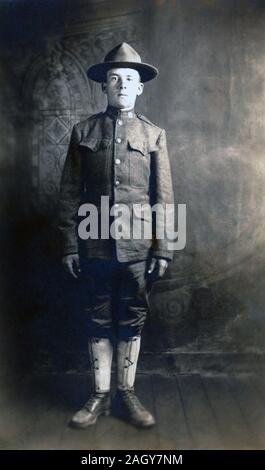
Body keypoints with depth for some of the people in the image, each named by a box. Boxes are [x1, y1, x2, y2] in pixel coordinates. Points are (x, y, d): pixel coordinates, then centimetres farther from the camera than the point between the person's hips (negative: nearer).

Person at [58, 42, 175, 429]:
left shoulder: (154, 135, 6)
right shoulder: (84, 132, 5)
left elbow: (164, 197, 2)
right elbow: (69, 194, 2)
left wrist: (163, 248, -4)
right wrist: (69, 245, -3)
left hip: (138, 244, 0)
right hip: (96, 243, 0)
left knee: (132, 321, 9)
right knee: (99, 321, 9)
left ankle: (127, 395, 25)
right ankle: (100, 396, 24)